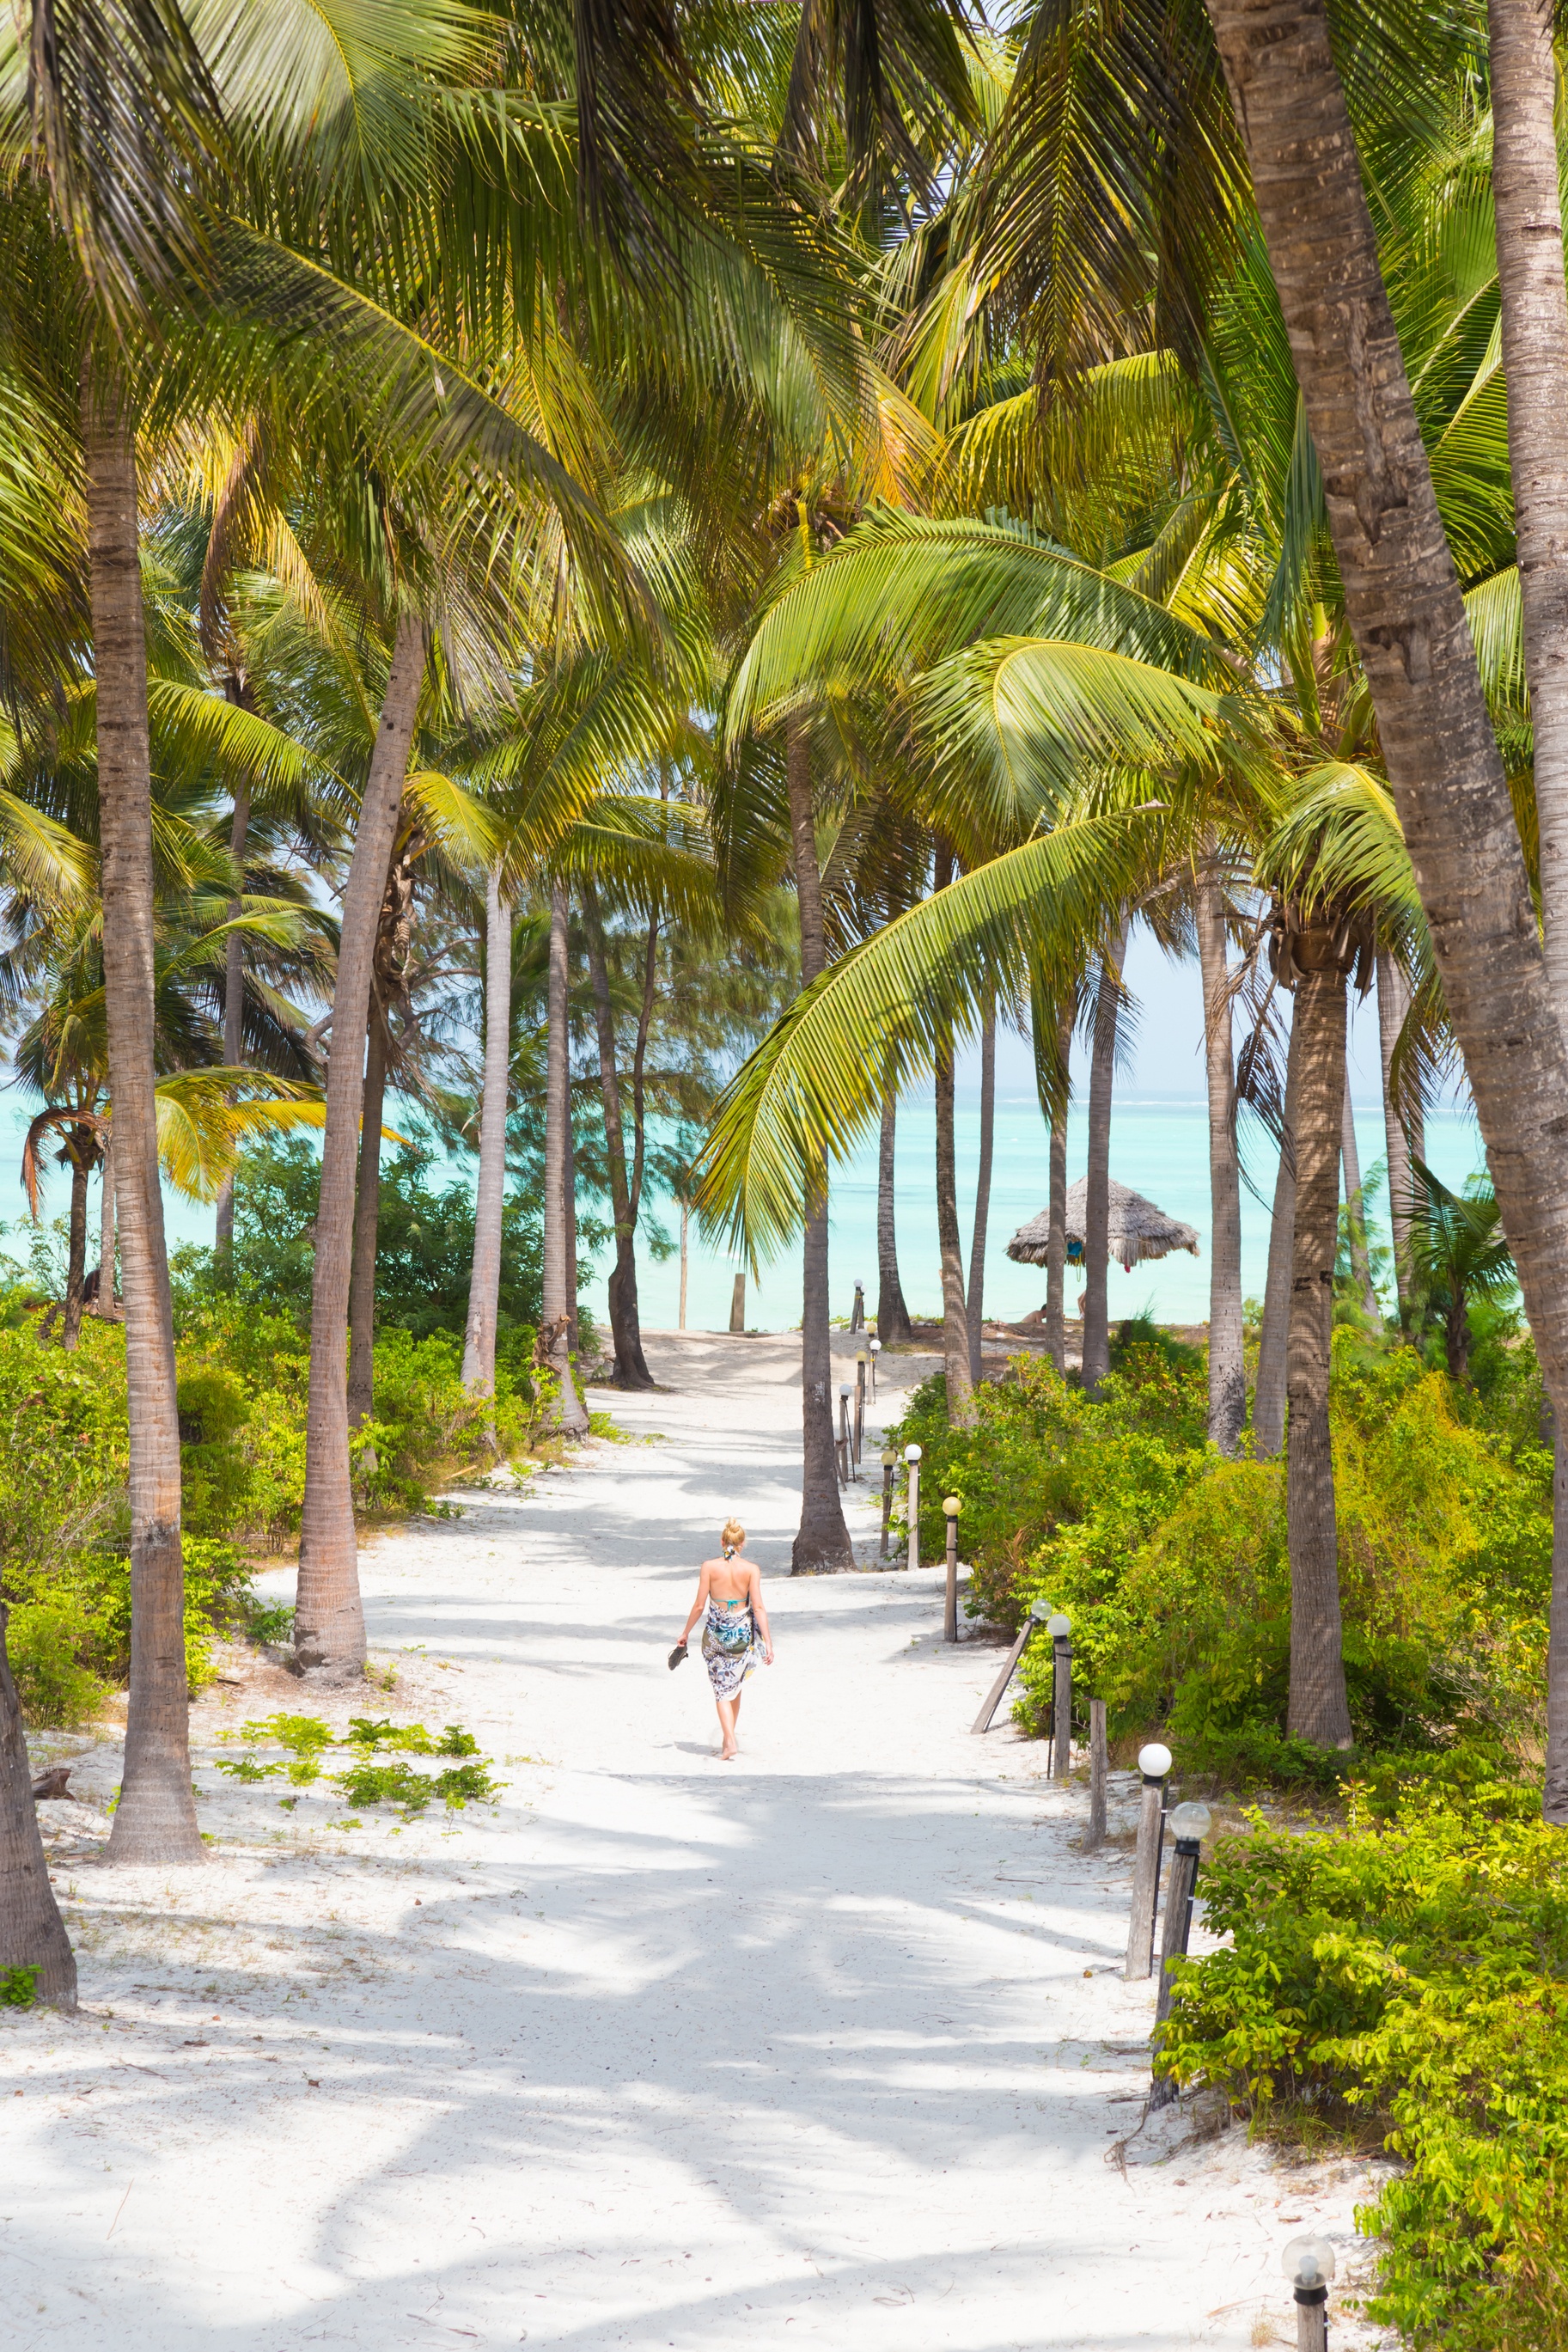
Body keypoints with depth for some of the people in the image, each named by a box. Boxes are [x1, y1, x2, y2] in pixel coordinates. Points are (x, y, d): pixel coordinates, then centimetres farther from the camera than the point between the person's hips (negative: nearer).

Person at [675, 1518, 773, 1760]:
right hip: (742, 1635, 1)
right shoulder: (751, 1569, -7)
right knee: (734, 1686, 21)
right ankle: (728, 1738, 30)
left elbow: (699, 1606, -5)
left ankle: (730, 1742, -9)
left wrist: (686, 1633, 8)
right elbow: (758, 1607, -11)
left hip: (715, 1634, -1)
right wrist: (767, 1642, -9)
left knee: (722, 1690, 6)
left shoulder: (709, 1567, -8)